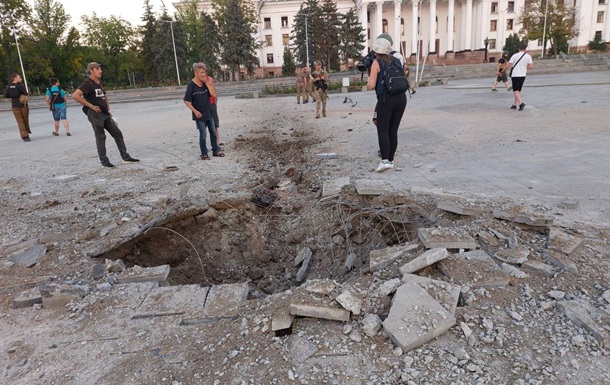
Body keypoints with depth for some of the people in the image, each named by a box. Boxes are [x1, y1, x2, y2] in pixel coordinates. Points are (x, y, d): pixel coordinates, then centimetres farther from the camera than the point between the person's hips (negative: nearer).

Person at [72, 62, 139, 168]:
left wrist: (108, 109, 17)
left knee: (118, 134, 6)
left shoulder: (100, 83, 15)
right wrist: (91, 106, -18)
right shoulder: (87, 83, -10)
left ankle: (126, 157, 12)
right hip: (95, 114, -8)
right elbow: (75, 96, -20)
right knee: (100, 138, -2)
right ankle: (104, 162, 6)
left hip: (105, 114, 8)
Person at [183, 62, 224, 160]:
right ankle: (204, 153, 14)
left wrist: (207, 83, -12)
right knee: (203, 134, 0)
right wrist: (195, 111, -15)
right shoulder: (191, 85, -13)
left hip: (209, 113, 5)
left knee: (213, 132, 13)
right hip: (199, 115, -5)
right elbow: (186, 100, -12)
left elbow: (214, 95, -7)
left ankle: (216, 150, 27)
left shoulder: (207, 82, 1)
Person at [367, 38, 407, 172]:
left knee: (382, 130, -3)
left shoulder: (376, 63, 0)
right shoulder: (396, 60, 17)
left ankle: (385, 161, -16)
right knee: (393, 130, 11)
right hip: (401, 98, 6)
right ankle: (391, 160, 14)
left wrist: (369, 80, 17)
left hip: (386, 99, -5)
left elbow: (371, 86, -5)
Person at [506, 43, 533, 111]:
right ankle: (514, 104, 19)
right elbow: (531, 66, -4)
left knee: (516, 91, -4)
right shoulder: (528, 56, 1)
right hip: (523, 75, 4)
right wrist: (525, 67, 15)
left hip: (515, 75, -4)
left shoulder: (515, 55, -7)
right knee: (518, 90, 16)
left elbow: (509, 65, -10)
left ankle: (521, 103, -23)